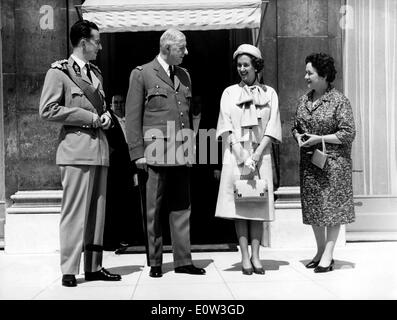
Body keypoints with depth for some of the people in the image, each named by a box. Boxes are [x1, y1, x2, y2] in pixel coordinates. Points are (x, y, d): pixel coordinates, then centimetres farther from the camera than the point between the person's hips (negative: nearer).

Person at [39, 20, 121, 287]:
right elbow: (47, 110, -10)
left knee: (98, 211, 8)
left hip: (100, 147, 7)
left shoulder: (96, 73, 20)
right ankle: (69, 270, 2)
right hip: (77, 148, -7)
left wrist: (106, 116, 5)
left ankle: (94, 267, 16)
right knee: (75, 211, -7)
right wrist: (90, 117, -12)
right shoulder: (59, 72, -1)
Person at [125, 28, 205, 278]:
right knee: (154, 210, 2)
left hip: (182, 153, 5)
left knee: (182, 208, 6)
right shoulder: (142, 74, 2)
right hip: (156, 153, -5)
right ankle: (155, 263, 12)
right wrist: (138, 152, -8)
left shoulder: (185, 75, 18)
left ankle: (183, 260, 14)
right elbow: (132, 116, -2)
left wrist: (191, 140, 12)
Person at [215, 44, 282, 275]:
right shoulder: (229, 93, 8)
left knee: (259, 205, 0)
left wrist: (256, 154, -9)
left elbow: (272, 128, 3)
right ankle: (245, 257, 1)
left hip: (261, 154, 1)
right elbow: (226, 128, 0)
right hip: (236, 154, 0)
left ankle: (256, 255, 4)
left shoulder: (269, 93, 9)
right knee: (240, 205, -3)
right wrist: (242, 156, -10)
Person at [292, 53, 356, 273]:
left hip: (333, 161, -6)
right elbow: (295, 127, 18)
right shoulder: (304, 100, 9)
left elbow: (348, 134, -12)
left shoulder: (339, 101, -9)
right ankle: (320, 250, 23)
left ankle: (328, 254, 7)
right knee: (312, 206, 10)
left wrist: (319, 139, -16)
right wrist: (298, 137, -4)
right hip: (309, 162, 6)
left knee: (332, 205, -1)